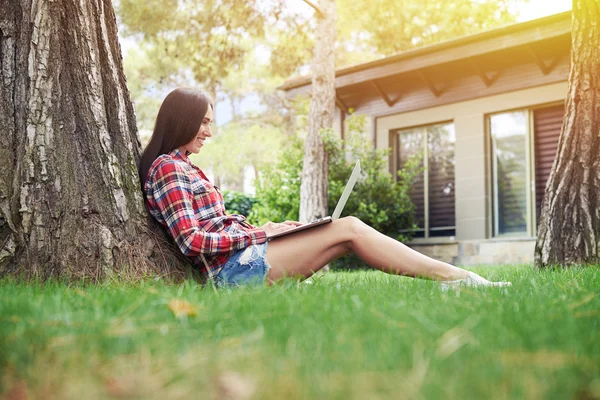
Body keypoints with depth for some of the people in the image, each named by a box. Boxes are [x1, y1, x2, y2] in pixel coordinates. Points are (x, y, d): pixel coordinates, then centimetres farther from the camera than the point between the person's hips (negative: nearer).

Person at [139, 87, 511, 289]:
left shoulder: (183, 166, 23)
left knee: (349, 229, -3)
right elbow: (191, 240, -16)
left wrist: (263, 229, 5)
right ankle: (453, 277, -9)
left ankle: (453, 276, -7)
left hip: (239, 260, 9)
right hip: (235, 266, -9)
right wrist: (260, 233, -12)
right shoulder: (166, 167, -6)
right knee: (349, 229, -12)